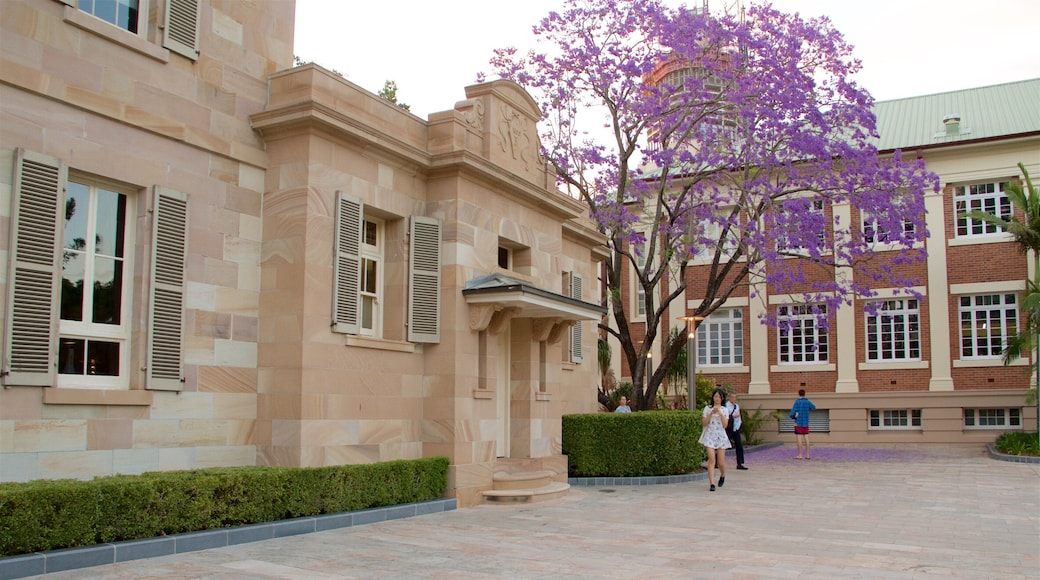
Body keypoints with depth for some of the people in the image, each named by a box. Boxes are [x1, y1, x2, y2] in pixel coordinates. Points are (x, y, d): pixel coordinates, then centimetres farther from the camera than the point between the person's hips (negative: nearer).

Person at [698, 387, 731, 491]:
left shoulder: (725, 410, 8)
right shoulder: (707, 408, 6)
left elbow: (725, 425, -3)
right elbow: (704, 423, -2)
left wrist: (720, 414, -14)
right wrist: (711, 414, -13)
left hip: (721, 436, 1)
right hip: (710, 436, -1)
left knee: (721, 462, 3)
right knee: (712, 459, -15)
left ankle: (722, 476, 36)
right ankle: (711, 483, -15)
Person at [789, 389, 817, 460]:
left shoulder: (797, 402, -11)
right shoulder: (808, 402, 4)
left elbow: (792, 413, -15)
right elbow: (814, 408, 25)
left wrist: (793, 417, 8)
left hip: (798, 423, -5)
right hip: (806, 423, 5)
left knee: (799, 439, -3)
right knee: (806, 439, 6)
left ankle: (800, 455, -4)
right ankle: (807, 455, 7)